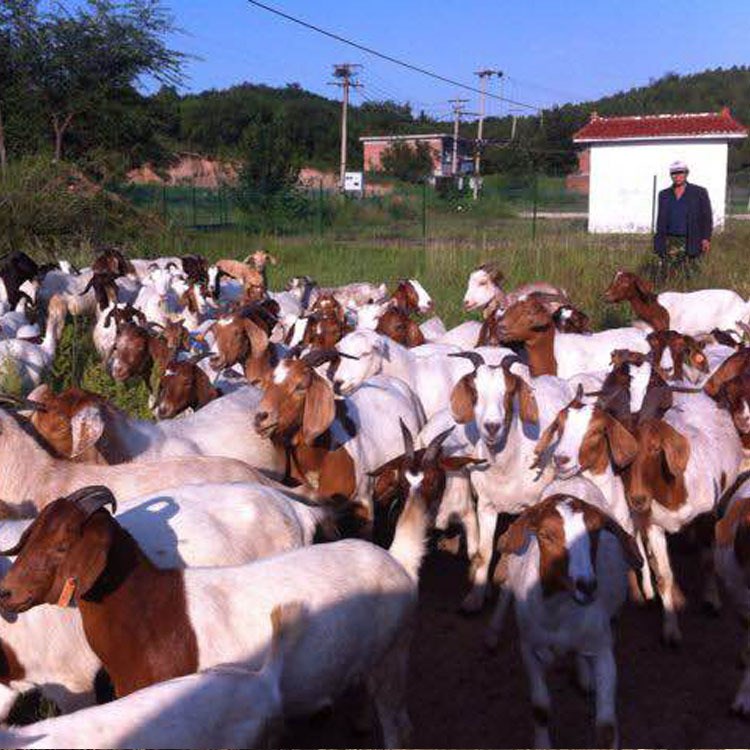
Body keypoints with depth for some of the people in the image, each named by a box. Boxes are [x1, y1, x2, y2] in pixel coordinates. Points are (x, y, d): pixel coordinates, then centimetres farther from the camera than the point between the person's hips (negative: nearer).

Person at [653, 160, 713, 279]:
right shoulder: (664, 194, 13)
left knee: (690, 275, -3)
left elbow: (707, 217, 2)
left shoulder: (699, 193, 3)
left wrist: (706, 238, -8)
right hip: (669, 241, 3)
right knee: (666, 275, -2)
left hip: (690, 242, -3)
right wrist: (659, 240, 14)